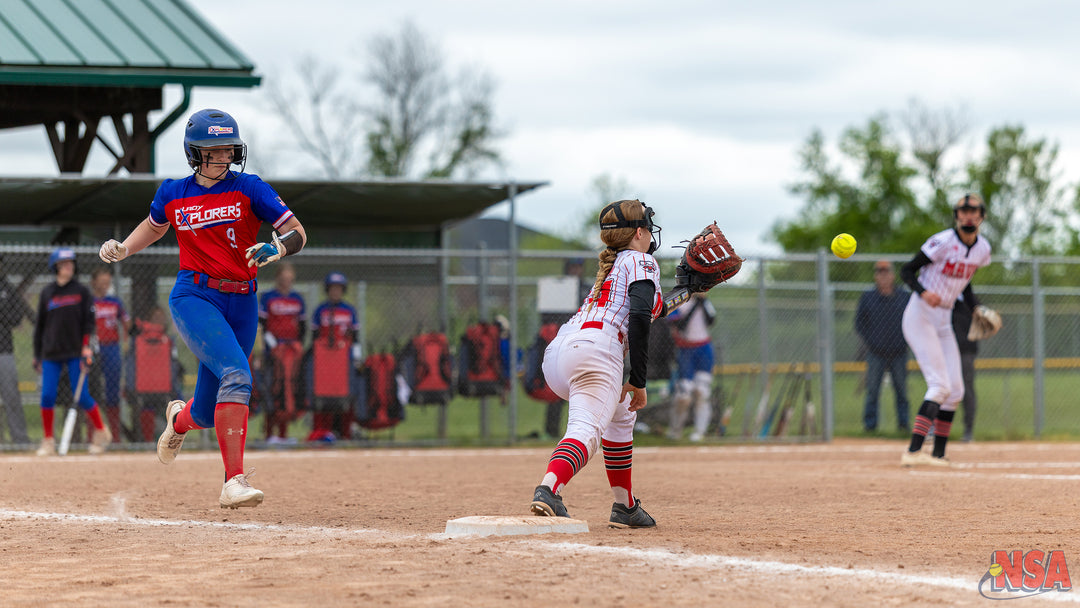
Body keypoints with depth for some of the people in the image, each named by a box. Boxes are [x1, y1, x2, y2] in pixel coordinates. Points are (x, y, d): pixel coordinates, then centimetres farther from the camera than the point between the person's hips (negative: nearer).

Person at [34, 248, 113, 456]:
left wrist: (87, 347, -11)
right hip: (51, 353, 2)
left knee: (81, 396, -6)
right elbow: (40, 325, 12)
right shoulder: (47, 293, 8)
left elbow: (89, 321, 1)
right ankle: (48, 441, 3)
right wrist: (37, 354, 10)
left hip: (75, 352, -2)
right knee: (47, 396, -7)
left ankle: (100, 431, 15)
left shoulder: (81, 291, 3)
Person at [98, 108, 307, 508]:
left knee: (207, 413, 7)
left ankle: (180, 419, 48)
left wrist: (276, 248, -27)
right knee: (236, 374, -29)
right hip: (194, 296, -2)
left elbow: (298, 233, -5)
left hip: (242, 304, 2)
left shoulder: (249, 189, 0)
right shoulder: (172, 194, 6)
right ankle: (234, 482, -33)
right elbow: (155, 226, 28)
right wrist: (123, 249, 10)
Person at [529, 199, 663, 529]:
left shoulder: (610, 266, 32)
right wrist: (638, 381, -8)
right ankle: (548, 489, -53)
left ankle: (625, 507, 29)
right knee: (586, 431, -24)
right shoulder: (642, 262, 8)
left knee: (620, 413, 30)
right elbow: (639, 316, -8)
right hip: (595, 349, -9)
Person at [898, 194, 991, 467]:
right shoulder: (943, 242, -17)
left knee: (955, 390, 8)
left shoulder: (983, 248, 4)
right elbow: (907, 270, -14)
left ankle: (938, 454, 17)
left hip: (944, 320, 8)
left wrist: (976, 307, 5)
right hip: (920, 315, -8)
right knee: (940, 385, -19)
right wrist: (923, 292, -32)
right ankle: (913, 451, -26)